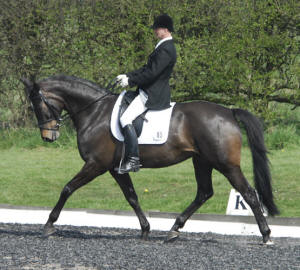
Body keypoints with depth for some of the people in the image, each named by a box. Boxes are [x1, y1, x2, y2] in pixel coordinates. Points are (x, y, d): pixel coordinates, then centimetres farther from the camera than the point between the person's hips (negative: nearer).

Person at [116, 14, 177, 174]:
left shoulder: (166, 50, -18)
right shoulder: (164, 47, 16)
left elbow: (152, 73, -22)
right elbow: (147, 69, 20)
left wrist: (131, 81, -14)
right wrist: (127, 76, 12)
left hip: (153, 95, -11)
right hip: (149, 91, 11)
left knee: (125, 119, -21)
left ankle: (133, 159, -20)